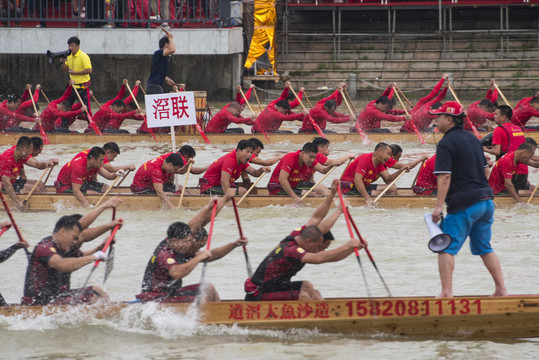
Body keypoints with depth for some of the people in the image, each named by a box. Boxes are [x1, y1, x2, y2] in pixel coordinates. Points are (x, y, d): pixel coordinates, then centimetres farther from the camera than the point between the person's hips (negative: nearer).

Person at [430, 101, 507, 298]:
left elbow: (445, 177, -19)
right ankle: (501, 290, 14)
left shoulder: (446, 143, -11)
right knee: (484, 248, 17)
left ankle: (447, 292, -11)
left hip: (464, 205, -8)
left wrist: (439, 206, -21)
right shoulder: (473, 139, 14)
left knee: (446, 248, -4)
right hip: (486, 200, 8)